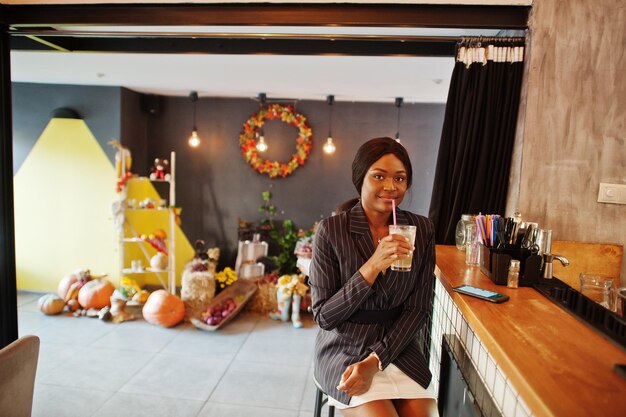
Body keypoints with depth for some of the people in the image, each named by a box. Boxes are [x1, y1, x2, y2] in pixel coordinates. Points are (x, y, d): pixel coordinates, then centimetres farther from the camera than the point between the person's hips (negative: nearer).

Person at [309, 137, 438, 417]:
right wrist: (373, 265, -23)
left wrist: (375, 361, -13)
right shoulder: (332, 229, -12)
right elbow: (323, 316, -11)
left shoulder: (421, 229, -2)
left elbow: (418, 309, -1)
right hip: (344, 349, -2)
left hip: (397, 346, 3)